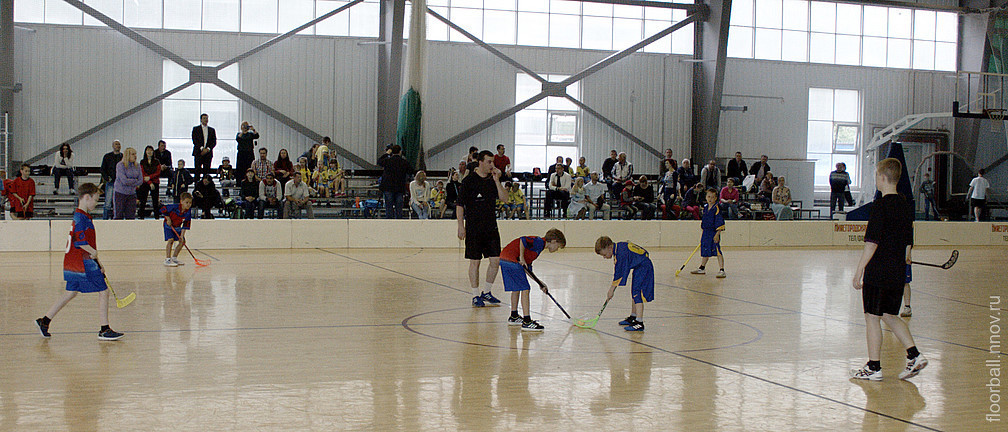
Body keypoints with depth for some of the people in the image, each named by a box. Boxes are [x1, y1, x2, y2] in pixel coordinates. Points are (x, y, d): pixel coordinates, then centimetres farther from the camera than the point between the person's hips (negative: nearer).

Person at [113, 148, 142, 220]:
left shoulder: (137, 166, 6)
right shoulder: (120, 165, -10)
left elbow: (141, 180, 2)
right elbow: (124, 181, -18)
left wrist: (130, 183, -8)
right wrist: (135, 180, -5)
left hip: (132, 193, 5)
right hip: (120, 193, -5)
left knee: (131, 215, 3)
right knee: (119, 215, -3)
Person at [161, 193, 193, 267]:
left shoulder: (188, 212, -14)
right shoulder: (175, 207, -29)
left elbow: (186, 225, -9)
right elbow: (163, 209, -19)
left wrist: (182, 235, -13)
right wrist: (168, 219, -18)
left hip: (177, 227, 6)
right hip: (168, 225, -6)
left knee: (182, 241, 2)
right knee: (171, 239, -23)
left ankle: (174, 258, 18)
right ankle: (167, 260, -22)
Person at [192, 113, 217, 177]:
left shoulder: (212, 130, 15)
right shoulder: (196, 129, 7)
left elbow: (214, 142, 8)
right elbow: (194, 140, -2)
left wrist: (208, 149, -8)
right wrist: (202, 148, -13)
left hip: (208, 152, 2)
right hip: (198, 152, -2)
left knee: (206, 170, -2)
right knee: (197, 170, -7)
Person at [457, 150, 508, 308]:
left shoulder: (493, 180, 10)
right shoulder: (469, 180, -5)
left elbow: (504, 198, 0)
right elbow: (459, 205, -5)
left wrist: (497, 180, -7)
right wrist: (461, 226, -10)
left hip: (491, 228, 5)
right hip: (473, 228, -5)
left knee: (496, 260, 3)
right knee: (475, 262, 0)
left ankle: (486, 292, 19)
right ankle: (476, 296, 10)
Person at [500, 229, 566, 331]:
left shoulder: (538, 244, 23)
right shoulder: (539, 242, -7)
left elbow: (528, 268, 24)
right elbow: (522, 240, -24)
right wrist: (522, 257, -17)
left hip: (504, 261, 10)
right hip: (512, 260, -10)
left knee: (516, 288, 24)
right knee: (525, 289, -9)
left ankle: (513, 317, 38)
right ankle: (527, 322, -10)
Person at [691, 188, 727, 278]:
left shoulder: (717, 208, -12)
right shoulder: (705, 207, 12)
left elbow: (719, 223, -15)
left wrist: (717, 234, -20)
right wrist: (702, 233, 23)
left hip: (713, 233, -8)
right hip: (706, 233, 8)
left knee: (717, 251, -12)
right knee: (705, 251, 19)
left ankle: (722, 270, -12)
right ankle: (702, 268, 31)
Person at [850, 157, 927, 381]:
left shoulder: (881, 205, -14)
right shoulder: (904, 204, 9)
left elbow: (872, 242, -17)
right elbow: (908, 241, 14)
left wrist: (859, 271, -14)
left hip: (877, 273, -8)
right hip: (898, 274, 8)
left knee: (872, 317, 2)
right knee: (891, 316, 18)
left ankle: (873, 367, 6)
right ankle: (914, 355, 7)